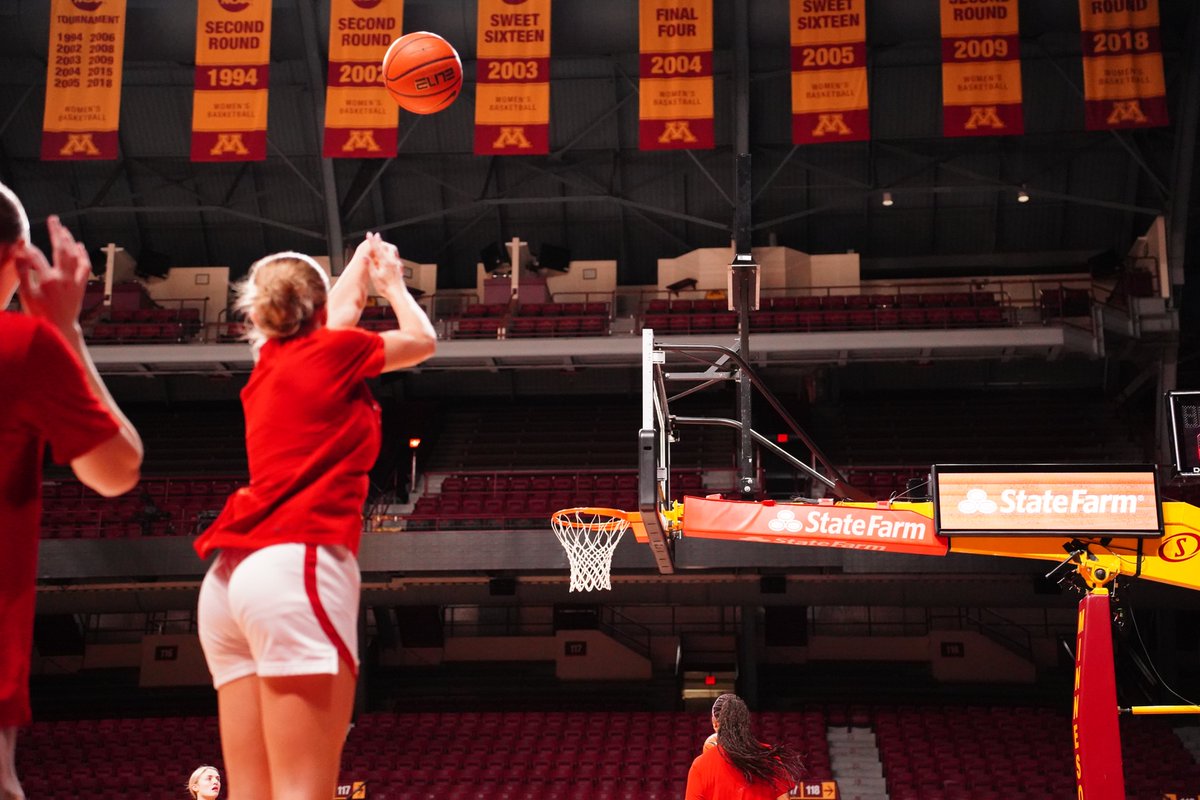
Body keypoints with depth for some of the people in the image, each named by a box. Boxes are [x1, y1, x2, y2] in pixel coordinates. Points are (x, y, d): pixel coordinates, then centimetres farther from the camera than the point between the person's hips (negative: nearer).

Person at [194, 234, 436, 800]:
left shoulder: (270, 360, 21)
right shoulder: (330, 351, 5)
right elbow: (423, 341, 22)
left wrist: (359, 264, 59)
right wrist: (392, 282, 41)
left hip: (231, 575, 8)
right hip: (297, 567, -8)